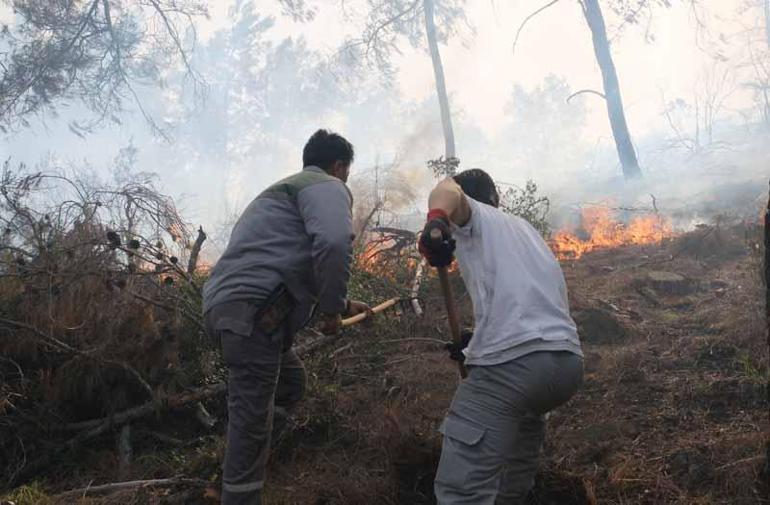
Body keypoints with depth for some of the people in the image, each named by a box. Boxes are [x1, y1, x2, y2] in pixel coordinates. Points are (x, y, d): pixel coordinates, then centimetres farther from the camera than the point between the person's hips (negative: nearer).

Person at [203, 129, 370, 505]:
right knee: (251, 423, -4)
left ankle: (242, 472, 23)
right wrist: (333, 307, -9)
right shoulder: (328, 186, 1)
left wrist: (343, 304, 41)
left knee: (291, 380, 25)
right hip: (250, 310, -10)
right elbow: (333, 242, -22)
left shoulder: (288, 189, 32)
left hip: (226, 304, 10)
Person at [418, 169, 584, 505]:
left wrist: (436, 220, -33)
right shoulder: (525, 228, 32)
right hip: (569, 360, 8)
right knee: (527, 416, 36)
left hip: (511, 362, -8)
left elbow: (447, 190, -12)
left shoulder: (473, 216, 12)